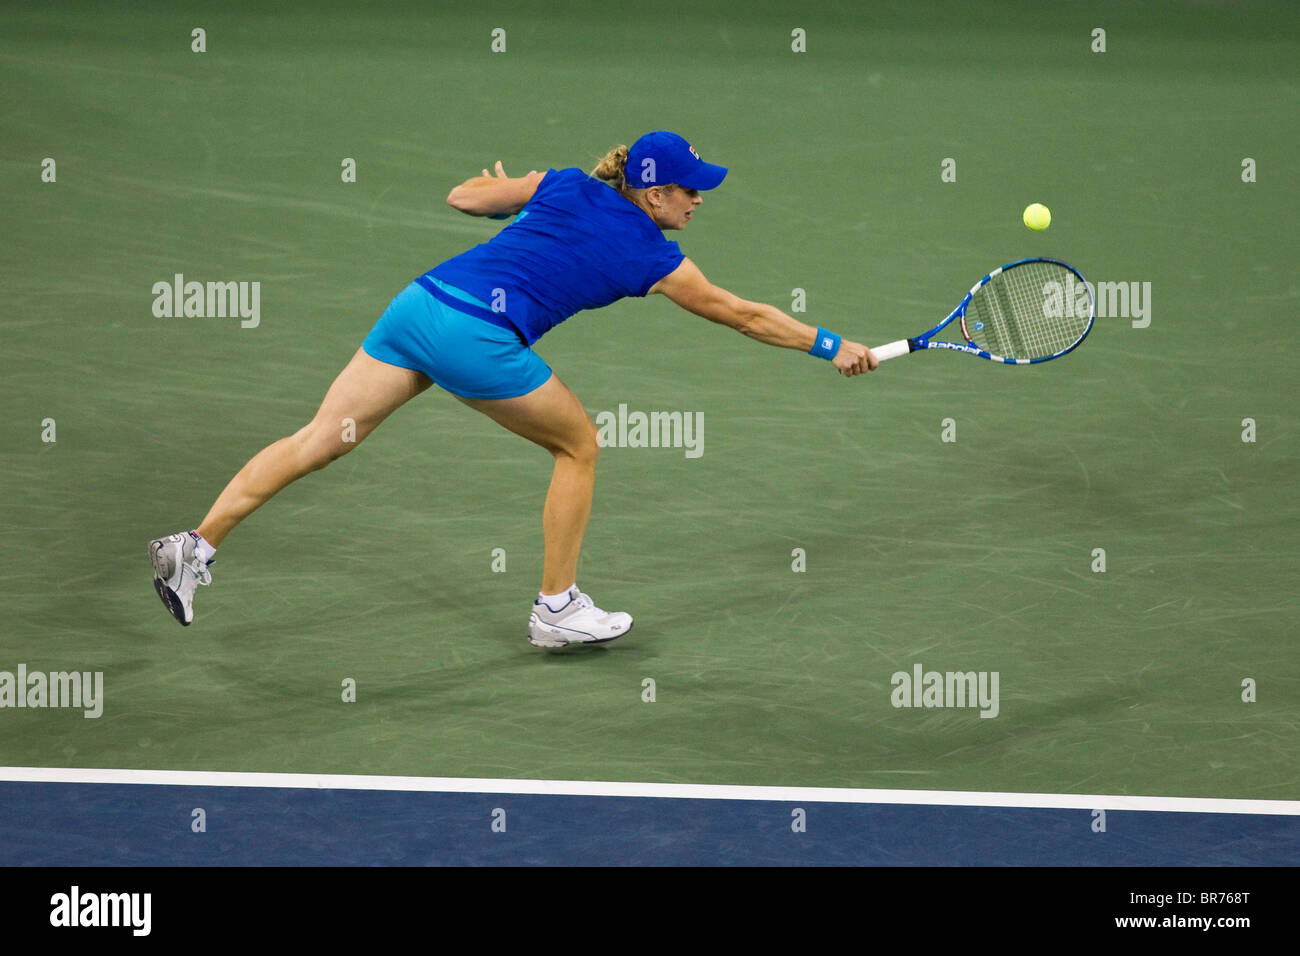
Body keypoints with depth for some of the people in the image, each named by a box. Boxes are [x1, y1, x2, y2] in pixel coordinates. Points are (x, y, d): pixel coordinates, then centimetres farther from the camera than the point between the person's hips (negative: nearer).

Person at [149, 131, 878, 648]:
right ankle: (557, 608, 21)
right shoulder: (653, 258, 6)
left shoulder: (566, 188, 16)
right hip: (479, 337, -6)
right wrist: (832, 347, 27)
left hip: (421, 302, 6)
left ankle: (196, 548, 2)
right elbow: (745, 317, 16)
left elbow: (462, 197, 21)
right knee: (580, 446, 16)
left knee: (320, 440, 8)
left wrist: (504, 193, 44)